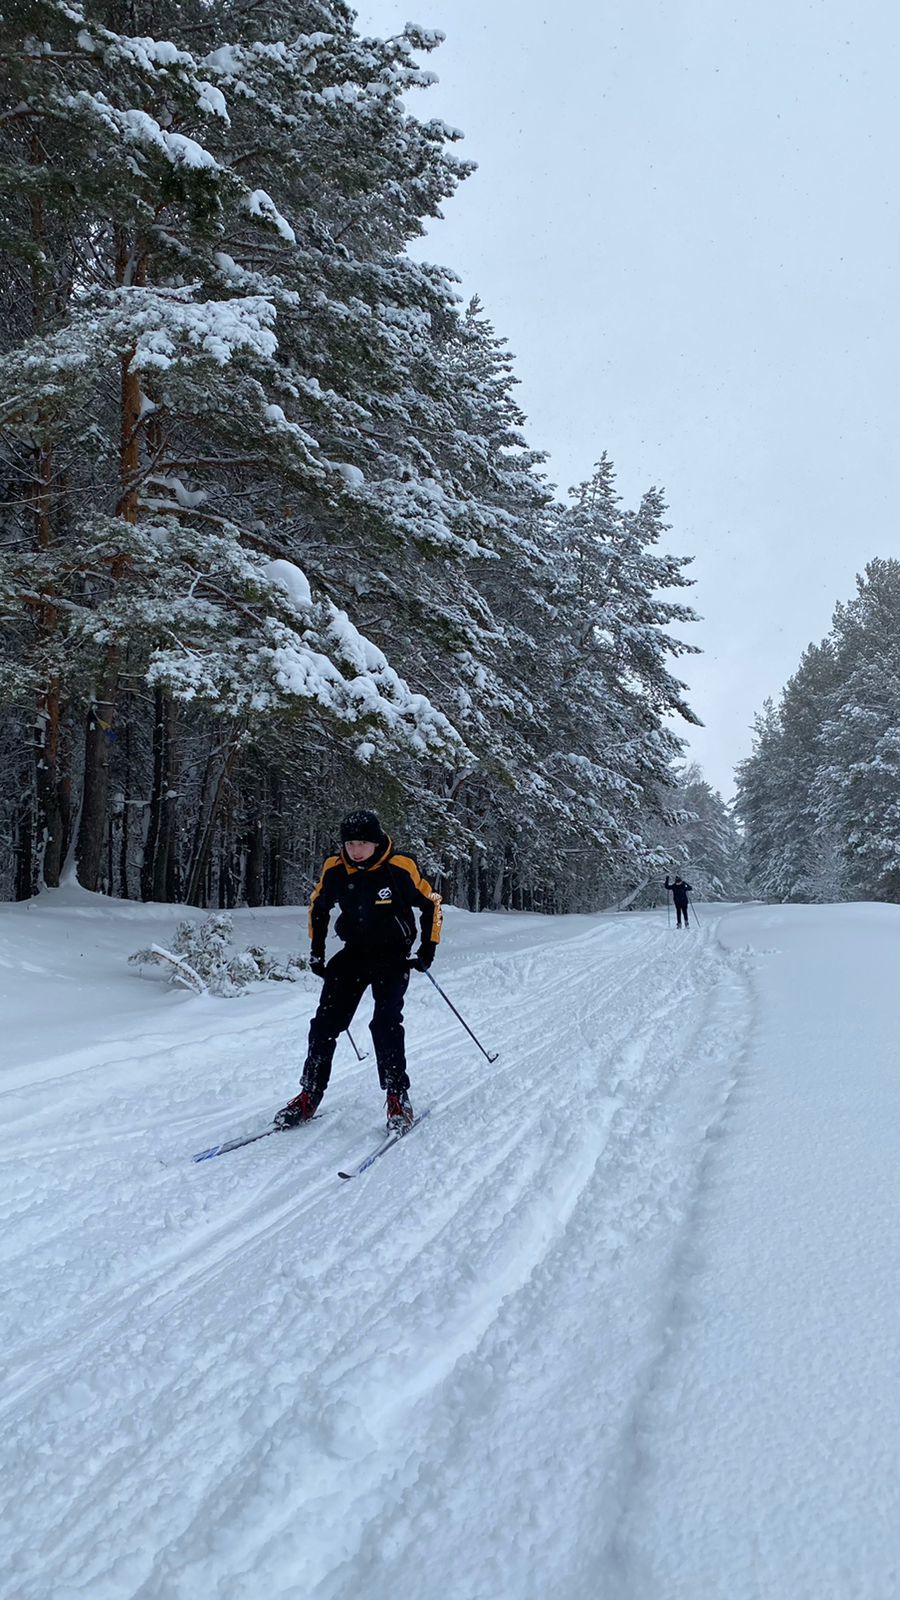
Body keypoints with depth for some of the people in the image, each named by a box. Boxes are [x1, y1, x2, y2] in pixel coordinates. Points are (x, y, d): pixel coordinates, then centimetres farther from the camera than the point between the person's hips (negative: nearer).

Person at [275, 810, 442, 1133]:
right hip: (353, 952, 4)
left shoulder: (400, 868, -18)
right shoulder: (335, 870, -8)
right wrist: (317, 951, 10)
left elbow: (431, 904, -5)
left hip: (394, 956, -4)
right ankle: (309, 1096, 9)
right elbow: (318, 907, 11)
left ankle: (397, 1098, -4)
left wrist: (428, 949, -9)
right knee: (326, 1021, -2)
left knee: (386, 1023, -17)